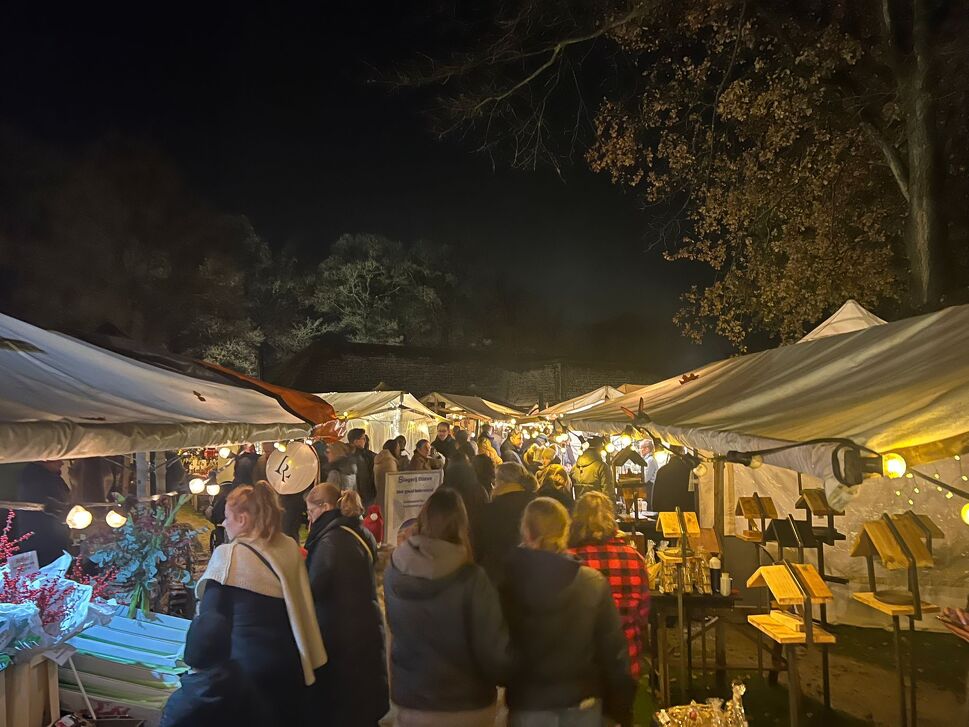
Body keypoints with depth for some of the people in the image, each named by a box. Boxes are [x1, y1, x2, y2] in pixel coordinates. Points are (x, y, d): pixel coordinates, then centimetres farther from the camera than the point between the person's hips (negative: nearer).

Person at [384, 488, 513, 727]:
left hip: (410, 706, 3)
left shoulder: (394, 571, -12)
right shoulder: (471, 580, -23)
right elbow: (495, 652, -18)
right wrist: (504, 675, 2)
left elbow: (395, 627, 3)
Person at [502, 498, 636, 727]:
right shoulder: (594, 583, -12)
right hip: (582, 706, 1)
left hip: (527, 708, -1)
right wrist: (621, 708, 7)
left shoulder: (506, 582, -15)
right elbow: (614, 651, -5)